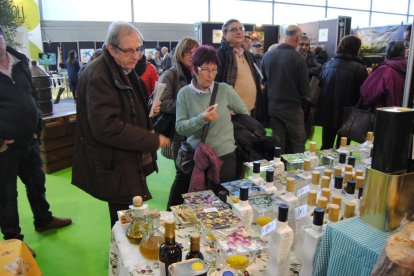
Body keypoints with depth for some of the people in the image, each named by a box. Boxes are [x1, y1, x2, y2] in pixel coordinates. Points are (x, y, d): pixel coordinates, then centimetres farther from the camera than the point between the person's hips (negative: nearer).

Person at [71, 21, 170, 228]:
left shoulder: (124, 71, 12)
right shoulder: (98, 77, -20)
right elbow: (106, 127, -27)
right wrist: (153, 140, -20)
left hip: (129, 163, 9)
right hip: (115, 169, -9)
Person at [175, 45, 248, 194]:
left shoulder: (225, 90, -5)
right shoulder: (184, 93, -4)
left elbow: (244, 113, 10)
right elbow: (180, 127, -11)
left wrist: (234, 130, 7)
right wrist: (202, 119, -23)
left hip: (225, 155, 0)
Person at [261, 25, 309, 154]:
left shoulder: (267, 55, -3)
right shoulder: (298, 58, -16)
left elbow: (263, 80, 9)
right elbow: (304, 87, -11)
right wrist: (296, 96, 10)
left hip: (272, 106, 5)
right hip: (292, 107, -4)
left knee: (278, 143, 13)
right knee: (297, 143, 10)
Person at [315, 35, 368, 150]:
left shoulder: (327, 65, 3)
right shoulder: (359, 68, -12)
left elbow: (320, 86, 10)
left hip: (327, 114, 4)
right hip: (347, 116, -4)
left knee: (326, 147, 15)